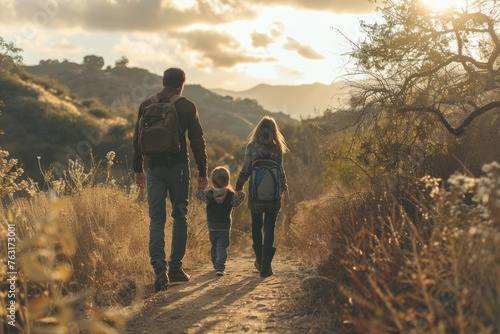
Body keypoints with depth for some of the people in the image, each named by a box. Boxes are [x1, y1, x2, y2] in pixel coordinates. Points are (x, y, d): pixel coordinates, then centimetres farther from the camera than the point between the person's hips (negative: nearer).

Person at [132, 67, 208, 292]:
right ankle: (175, 268, 11)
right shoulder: (187, 107, -2)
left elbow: (137, 139, 9)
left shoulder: (146, 105, 6)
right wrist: (202, 173, 1)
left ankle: (159, 266, -13)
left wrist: (138, 169, 17)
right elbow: (197, 141, -4)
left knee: (156, 219, 4)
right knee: (180, 217, 9)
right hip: (178, 167, -2)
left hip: (153, 168, 2)